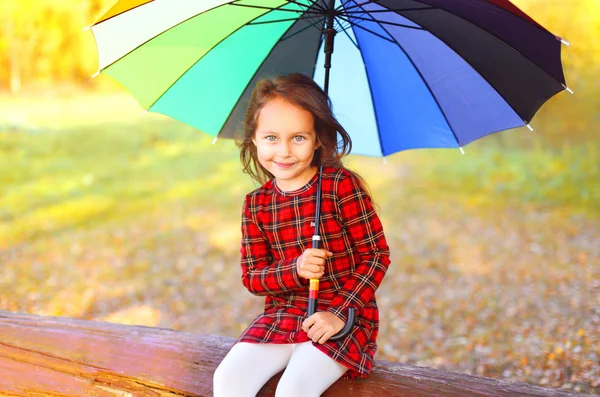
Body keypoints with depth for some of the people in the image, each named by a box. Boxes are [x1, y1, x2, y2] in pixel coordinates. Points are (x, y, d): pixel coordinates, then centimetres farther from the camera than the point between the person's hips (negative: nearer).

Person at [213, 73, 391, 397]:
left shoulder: (343, 185, -11)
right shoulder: (256, 204, 2)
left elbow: (377, 254, -8)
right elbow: (252, 277, 3)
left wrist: (340, 312, -17)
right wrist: (295, 270, -18)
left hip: (345, 316, -4)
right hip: (282, 314, 4)